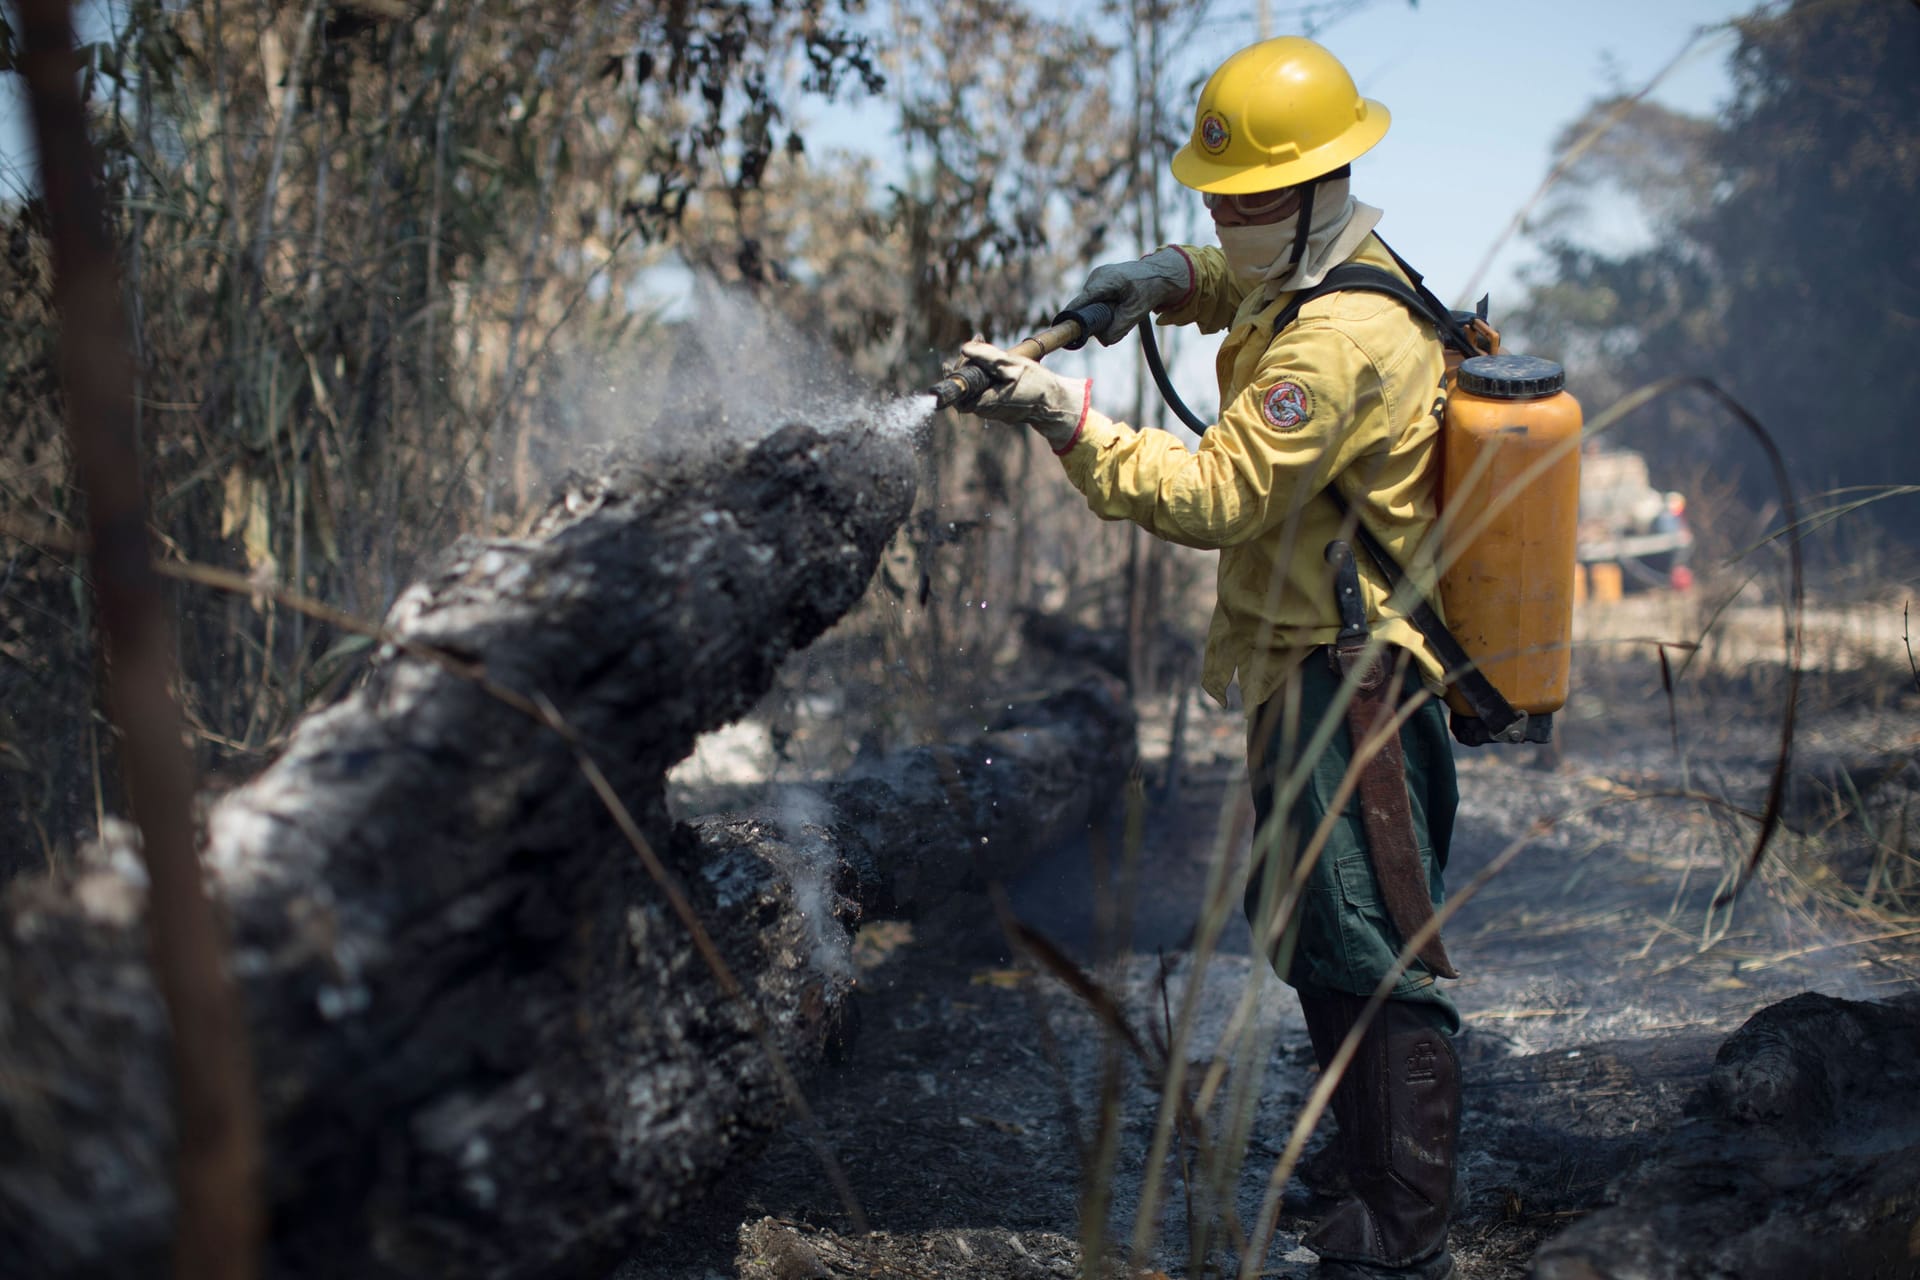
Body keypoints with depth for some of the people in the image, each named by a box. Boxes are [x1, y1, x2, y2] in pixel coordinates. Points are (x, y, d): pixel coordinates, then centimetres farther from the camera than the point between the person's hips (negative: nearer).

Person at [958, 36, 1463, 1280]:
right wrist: (1171, 278, 13)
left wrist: (1073, 418, -24)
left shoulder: (1341, 340, -22)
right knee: (1315, 938, 20)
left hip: (1350, 684, -11)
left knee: (1376, 961, -6)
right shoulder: (1327, 279, 11)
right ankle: (1365, 1170, 35)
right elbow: (1242, 281, 34)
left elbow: (1217, 497, -25)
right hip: (1315, 672, 11)